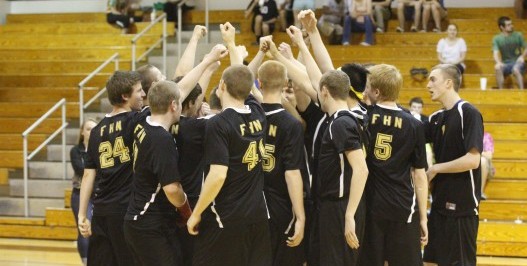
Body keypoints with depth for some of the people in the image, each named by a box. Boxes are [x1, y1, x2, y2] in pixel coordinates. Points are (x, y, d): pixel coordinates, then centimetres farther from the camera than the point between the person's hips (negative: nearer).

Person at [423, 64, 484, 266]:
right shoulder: (436, 118, 11)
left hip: (462, 205, -8)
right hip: (440, 204, 8)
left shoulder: (468, 113, -11)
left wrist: (436, 169, -11)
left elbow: (473, 159, -19)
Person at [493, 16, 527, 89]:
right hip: (505, 64, 1)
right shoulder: (496, 39, -2)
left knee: (516, 69, -37)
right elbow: (496, 53, -13)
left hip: (517, 62, -1)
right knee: (498, 68, -33)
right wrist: (498, 62, -35)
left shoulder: (518, 35, -1)